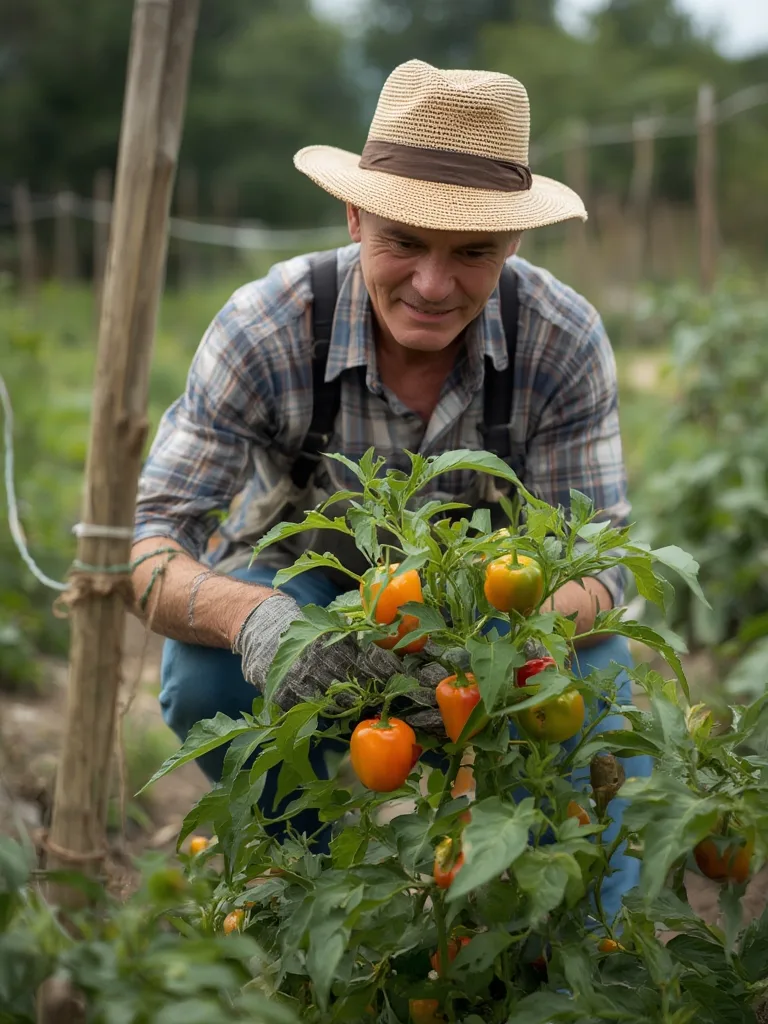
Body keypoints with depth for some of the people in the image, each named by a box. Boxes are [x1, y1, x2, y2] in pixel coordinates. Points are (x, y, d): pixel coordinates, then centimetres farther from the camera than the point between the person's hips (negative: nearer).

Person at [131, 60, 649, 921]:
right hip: (308, 583, 0)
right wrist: (254, 617, -52)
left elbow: (596, 560, -22)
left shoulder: (565, 341, -24)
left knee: (594, 675, -30)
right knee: (205, 679, -31)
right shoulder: (264, 331, -28)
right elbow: (158, 544, -28)